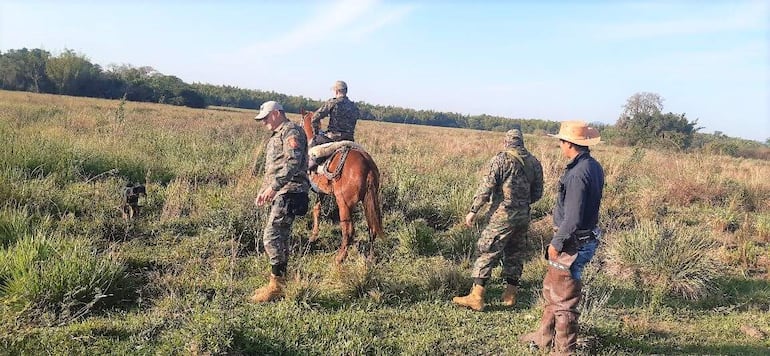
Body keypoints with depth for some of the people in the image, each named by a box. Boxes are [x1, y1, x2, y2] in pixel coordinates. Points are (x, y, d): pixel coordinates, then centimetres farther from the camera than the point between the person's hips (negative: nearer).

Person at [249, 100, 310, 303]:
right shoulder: (276, 136, 23)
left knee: (271, 237, -14)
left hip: (289, 192, -11)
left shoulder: (292, 132, -9)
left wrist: (273, 186, -29)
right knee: (280, 237, 13)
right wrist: (263, 191, 22)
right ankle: (280, 283, 21)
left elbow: (293, 163, -23)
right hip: (279, 193, 11)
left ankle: (276, 284, -9)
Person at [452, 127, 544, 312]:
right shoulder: (535, 163, 7)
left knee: (487, 253, -3)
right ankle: (510, 294, 24)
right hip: (523, 217, 6)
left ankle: (476, 297, -3)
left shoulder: (501, 159, -10)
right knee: (515, 254, 17)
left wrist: (473, 211, -8)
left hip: (502, 215, -6)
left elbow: (487, 187, -14)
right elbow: (537, 193, 12)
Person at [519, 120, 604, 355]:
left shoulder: (577, 174, -25)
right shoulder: (594, 167, 5)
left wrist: (556, 244, -14)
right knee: (551, 289, 23)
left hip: (572, 244, -10)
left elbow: (572, 219, -26)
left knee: (564, 299, 4)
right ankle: (544, 337, 39)